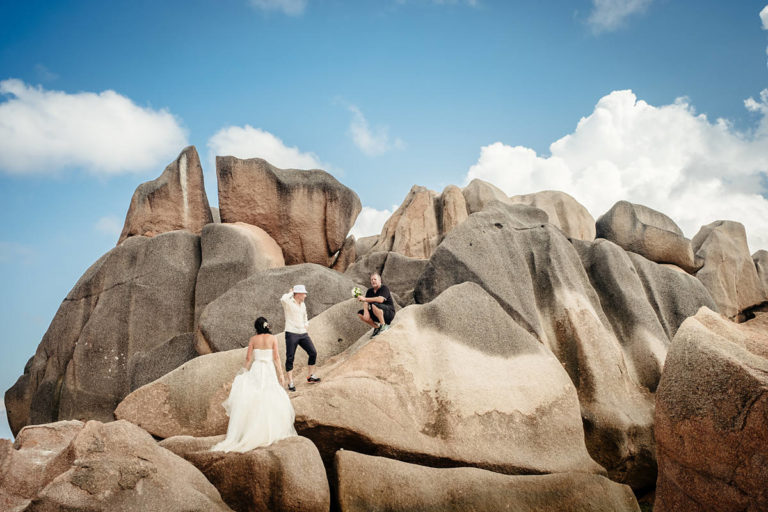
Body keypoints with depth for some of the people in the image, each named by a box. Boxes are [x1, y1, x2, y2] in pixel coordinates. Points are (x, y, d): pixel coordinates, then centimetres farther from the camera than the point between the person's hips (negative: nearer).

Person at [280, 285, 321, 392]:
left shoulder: (303, 304, 15)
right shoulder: (288, 302, -7)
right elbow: (283, 299, -33)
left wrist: (306, 329, 14)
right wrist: (290, 292, -14)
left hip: (303, 334, 6)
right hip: (291, 334, -6)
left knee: (313, 353, 2)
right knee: (290, 358, -2)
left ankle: (310, 376, 18)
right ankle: (290, 382, 4)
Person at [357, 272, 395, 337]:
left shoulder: (384, 289, -15)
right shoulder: (370, 291, 7)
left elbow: (380, 299, -33)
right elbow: (366, 303, -1)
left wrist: (365, 299, -32)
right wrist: (366, 312, -23)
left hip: (389, 313, -8)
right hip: (377, 315, 8)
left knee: (374, 305, -34)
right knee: (360, 313, -5)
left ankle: (384, 325, -19)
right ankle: (376, 327, 4)